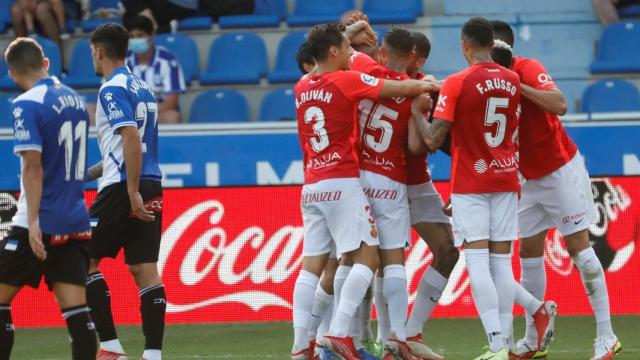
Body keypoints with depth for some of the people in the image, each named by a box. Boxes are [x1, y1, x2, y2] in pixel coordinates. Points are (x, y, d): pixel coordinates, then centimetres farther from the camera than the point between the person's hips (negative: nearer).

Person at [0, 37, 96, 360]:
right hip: (76, 223, 6)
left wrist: (33, 221, -22)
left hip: (41, 225, -6)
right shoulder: (74, 99, 12)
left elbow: (33, 166, -19)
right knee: (76, 310, 0)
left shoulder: (26, 105, -11)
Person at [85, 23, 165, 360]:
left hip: (123, 189, -8)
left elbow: (131, 139, -22)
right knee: (145, 269, 4)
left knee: (85, 259, 2)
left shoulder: (113, 89, -10)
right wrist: (89, 173, 32)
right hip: (151, 188, 8)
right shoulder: (141, 87, 18)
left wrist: (133, 193, -23)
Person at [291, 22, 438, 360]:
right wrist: (427, 85, 17)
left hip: (311, 188, 7)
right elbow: (403, 88, -3)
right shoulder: (346, 81, -6)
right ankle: (338, 332, -20)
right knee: (367, 257, -6)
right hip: (342, 183, -7)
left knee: (312, 265, 5)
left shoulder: (302, 88, 12)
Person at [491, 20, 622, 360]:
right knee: (529, 252, 7)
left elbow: (559, 105, -32)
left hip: (562, 170, -8)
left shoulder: (527, 69, -18)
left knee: (579, 248, -8)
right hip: (532, 178, 8)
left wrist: (518, 86, -33)